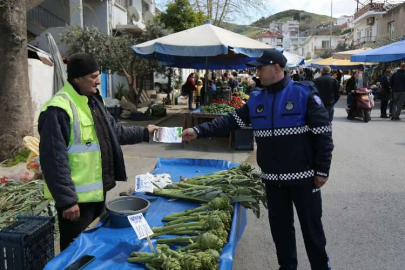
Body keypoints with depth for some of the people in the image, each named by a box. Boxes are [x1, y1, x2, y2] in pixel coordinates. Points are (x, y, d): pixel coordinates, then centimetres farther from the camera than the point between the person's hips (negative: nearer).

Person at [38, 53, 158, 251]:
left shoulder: (93, 101, 9)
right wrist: (67, 199, -23)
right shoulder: (59, 109, -22)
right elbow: (54, 160, -23)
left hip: (97, 190, 9)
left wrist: (143, 133, 15)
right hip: (76, 197, -9)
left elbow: (113, 132, 19)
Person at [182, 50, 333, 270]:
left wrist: (322, 170, -12)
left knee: (311, 225, 9)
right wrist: (198, 131, -7)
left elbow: (323, 133, -10)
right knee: (280, 225, 15)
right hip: (272, 177, 5)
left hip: (303, 175, -4)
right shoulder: (256, 99, 6)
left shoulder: (304, 93, -9)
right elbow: (230, 121, 3)